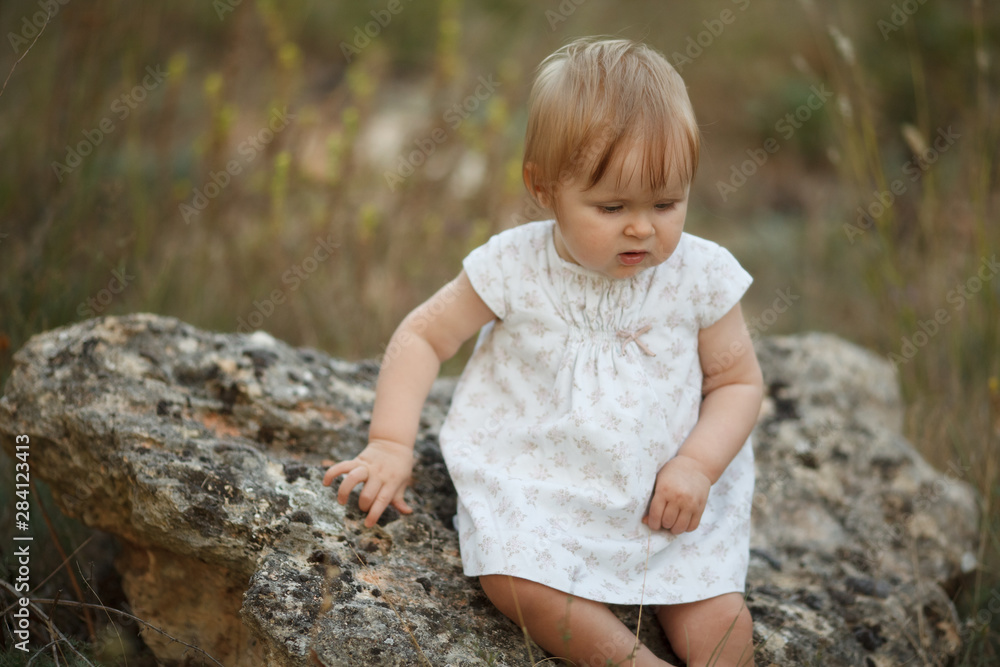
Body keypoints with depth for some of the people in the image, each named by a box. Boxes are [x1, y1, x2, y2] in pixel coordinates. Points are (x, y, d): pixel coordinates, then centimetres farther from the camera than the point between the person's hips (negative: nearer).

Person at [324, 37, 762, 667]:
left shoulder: (701, 275, -5)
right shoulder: (515, 268, -8)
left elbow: (738, 380, 4)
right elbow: (423, 335, 1)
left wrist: (698, 464, -12)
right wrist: (390, 444, -7)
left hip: (667, 496, 1)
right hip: (533, 479, -1)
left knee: (719, 615, -17)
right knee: (513, 575, -29)